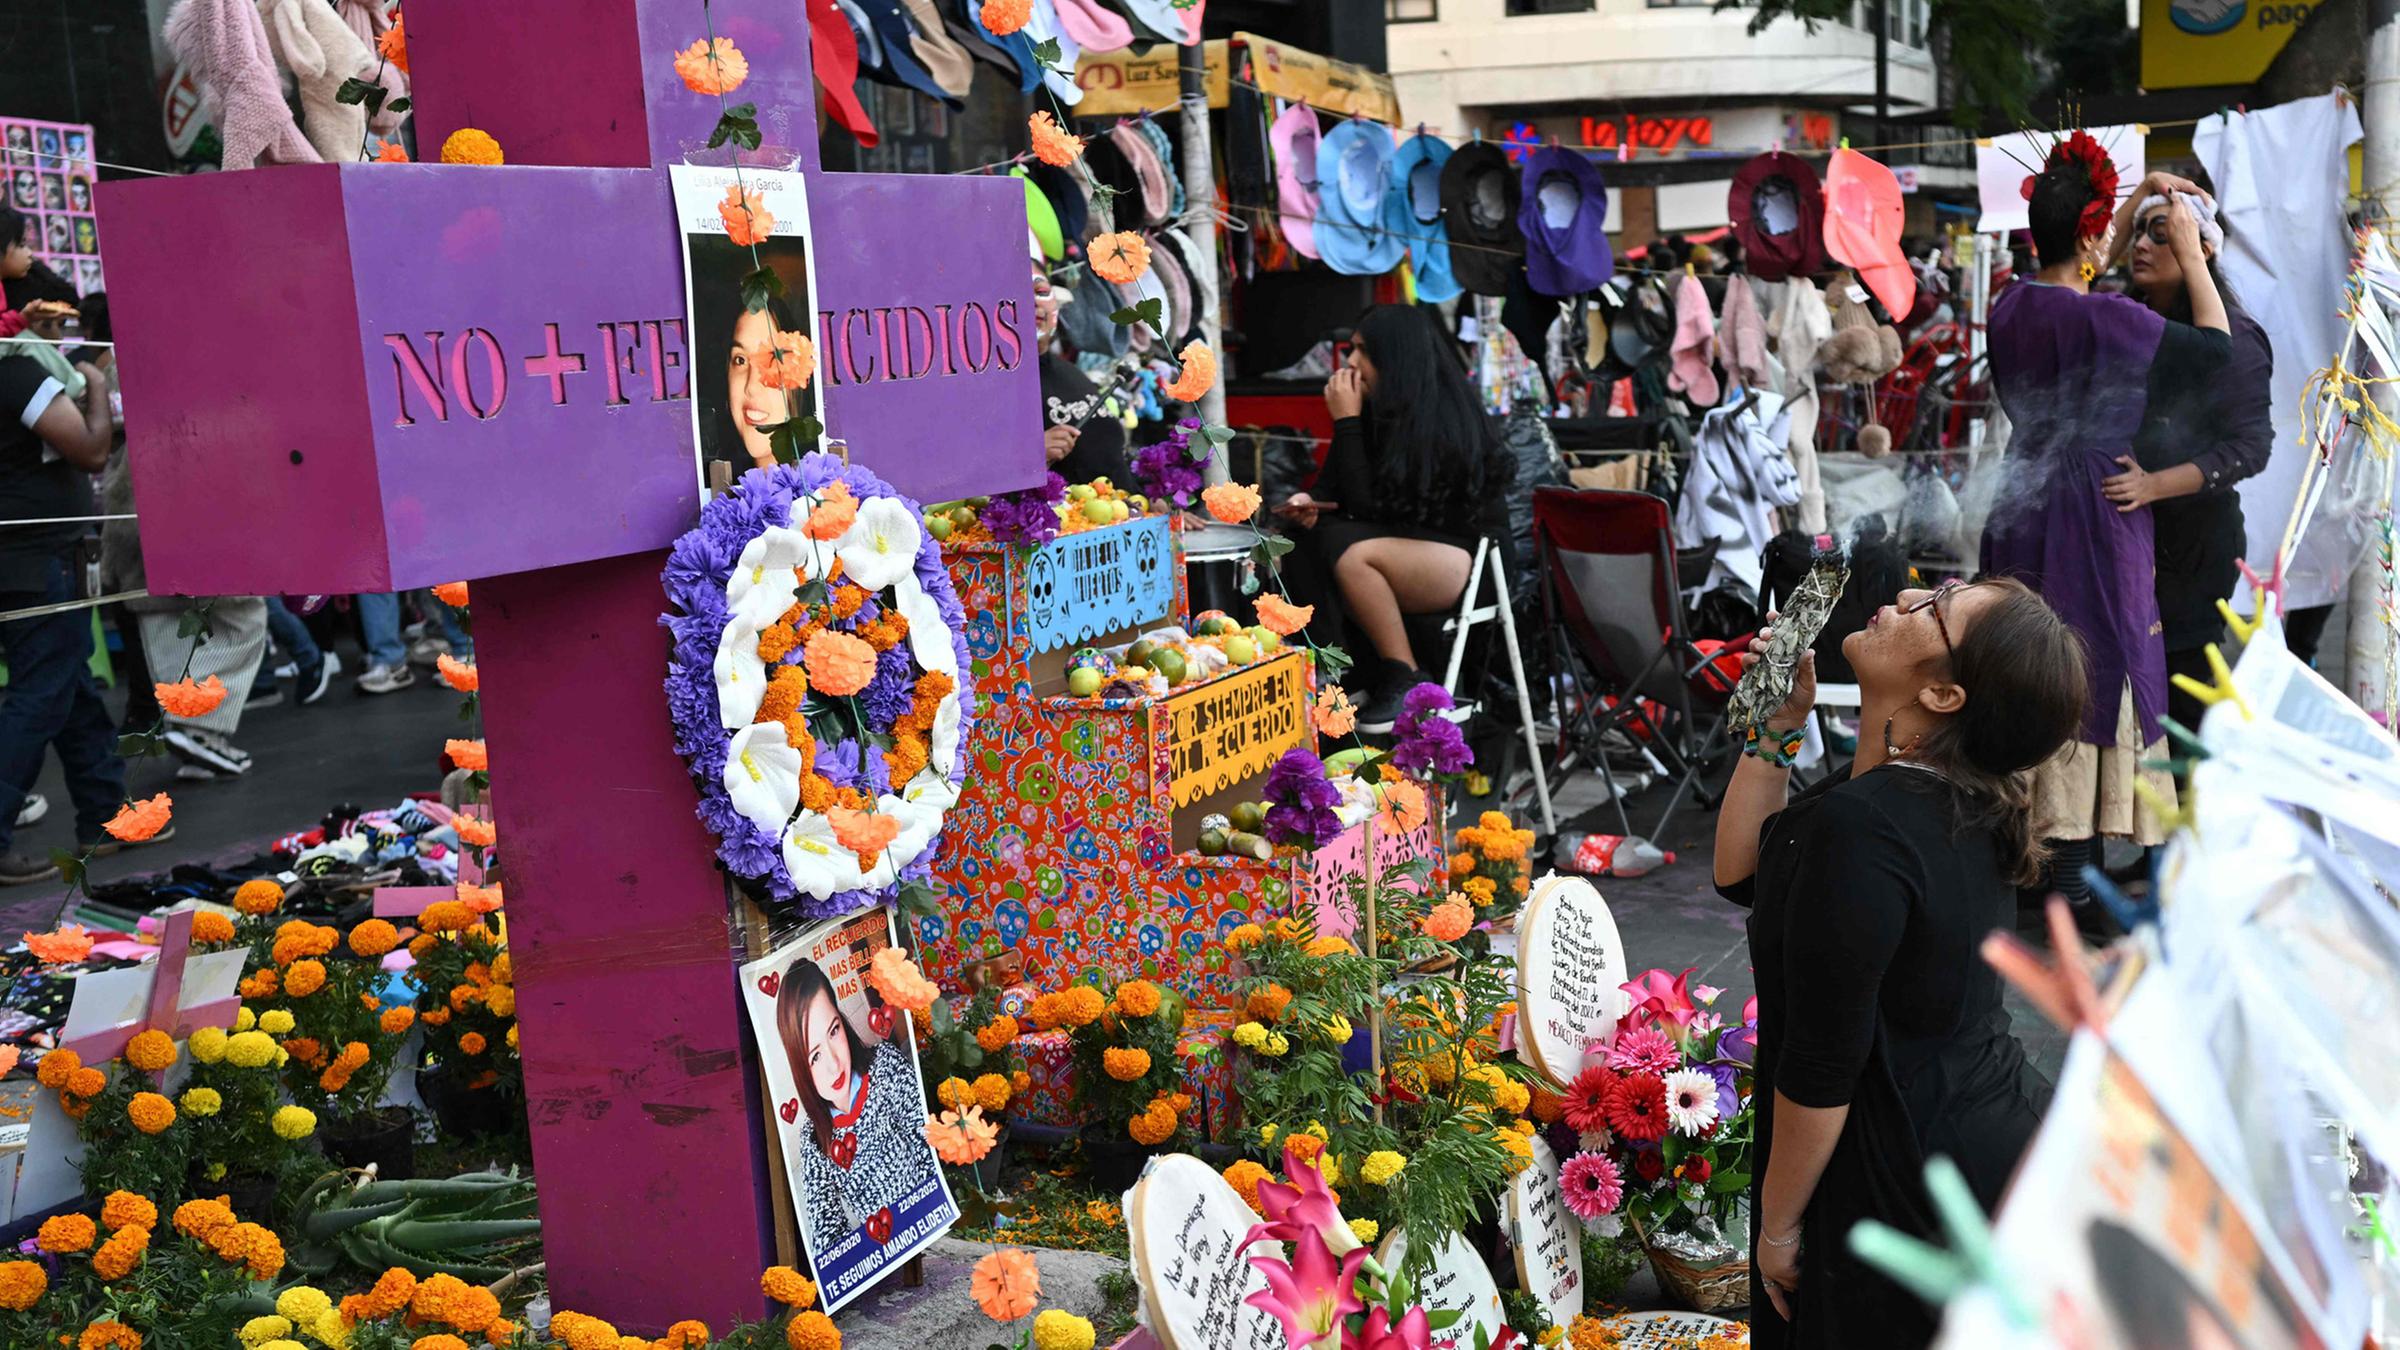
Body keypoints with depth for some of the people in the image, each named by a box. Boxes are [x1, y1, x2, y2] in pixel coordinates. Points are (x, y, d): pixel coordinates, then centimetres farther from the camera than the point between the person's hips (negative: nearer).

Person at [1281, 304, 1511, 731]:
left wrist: (1347, 420, -18)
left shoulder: (1438, 418, -19)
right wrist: (1310, 503, -13)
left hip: (1469, 561, -8)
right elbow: (1341, 491, 9)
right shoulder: (1382, 409, 3)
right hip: (1413, 542, 8)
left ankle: (1407, 681, -18)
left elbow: (1369, 504, -21)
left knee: (1351, 553, -32)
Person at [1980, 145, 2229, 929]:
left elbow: (2074, 268, 23)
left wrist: (2139, 196, 26)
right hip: (2095, 521, -7)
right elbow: (2217, 347, -7)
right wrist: (2190, 253, 2)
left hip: (2024, 513, 7)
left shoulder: (2012, 307, 1)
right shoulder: (2110, 321, -19)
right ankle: (2075, 886, 3)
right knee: (2093, 679, -1)